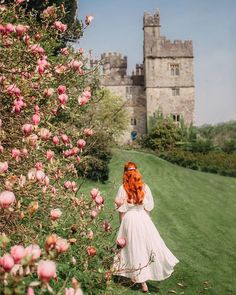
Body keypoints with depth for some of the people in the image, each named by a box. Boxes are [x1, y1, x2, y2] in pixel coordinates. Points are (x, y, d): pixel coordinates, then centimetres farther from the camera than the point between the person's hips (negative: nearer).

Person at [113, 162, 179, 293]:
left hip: (129, 220, 0)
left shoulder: (122, 189, -8)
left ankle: (142, 281, 14)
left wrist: (122, 227, 3)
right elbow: (148, 207, 2)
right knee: (151, 246, 13)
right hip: (143, 219, 1)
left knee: (135, 249, 9)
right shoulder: (145, 187, -2)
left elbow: (121, 210, -5)